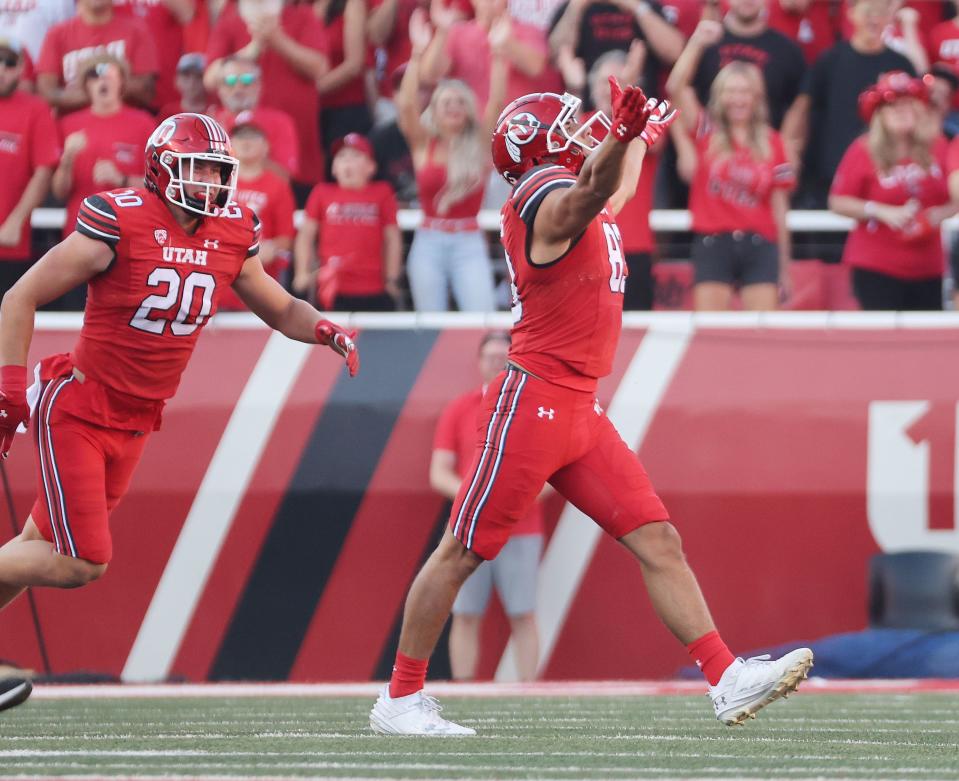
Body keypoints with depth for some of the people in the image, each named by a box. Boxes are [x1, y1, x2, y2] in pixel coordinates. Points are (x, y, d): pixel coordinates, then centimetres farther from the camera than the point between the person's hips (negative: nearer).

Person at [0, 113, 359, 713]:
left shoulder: (231, 237, 1)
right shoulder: (119, 224, -17)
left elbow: (280, 309, 17)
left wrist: (327, 331, -5)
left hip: (133, 425, 6)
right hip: (76, 411, -6)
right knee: (82, 564, -12)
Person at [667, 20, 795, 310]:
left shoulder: (771, 144, 7)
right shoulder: (707, 133, 4)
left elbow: (779, 208, 10)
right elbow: (675, 87, -10)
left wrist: (784, 264, 11)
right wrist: (697, 43, -20)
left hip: (759, 246, 1)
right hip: (713, 244, -1)